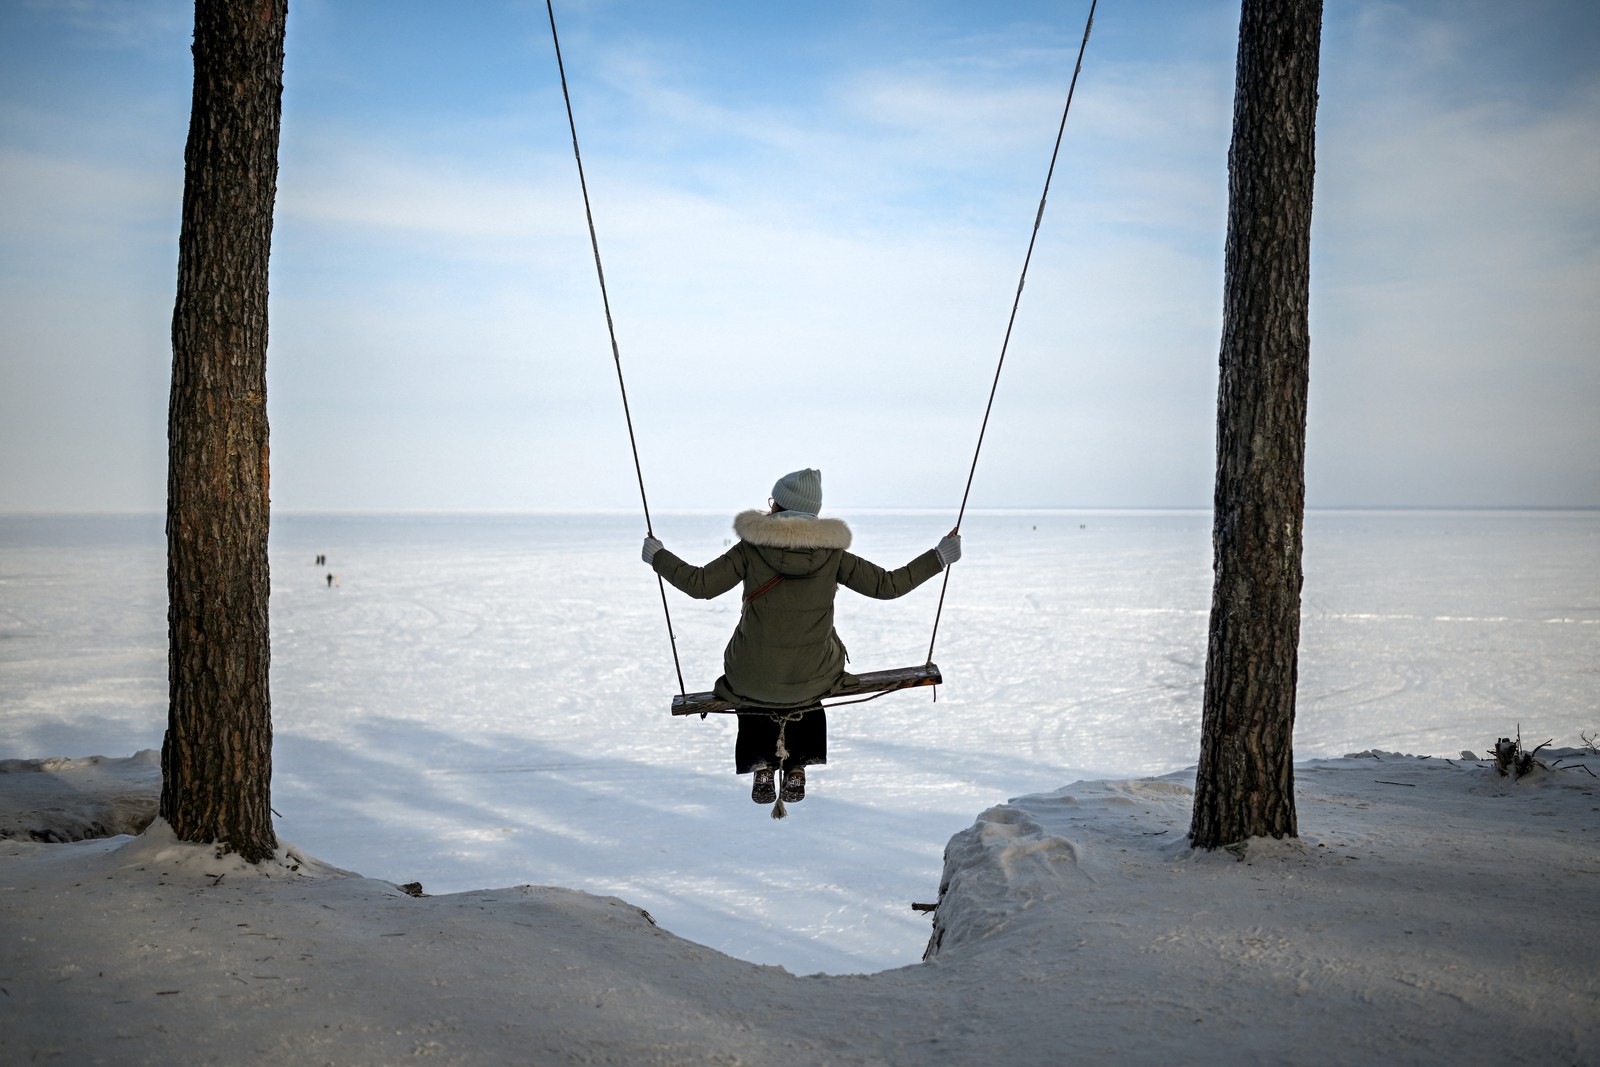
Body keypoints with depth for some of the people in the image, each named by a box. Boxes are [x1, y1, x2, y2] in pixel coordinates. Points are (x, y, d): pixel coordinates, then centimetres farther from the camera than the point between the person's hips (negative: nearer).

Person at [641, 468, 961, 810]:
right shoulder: (832, 553, -6)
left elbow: (700, 584, -10)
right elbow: (887, 585, -4)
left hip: (751, 677, -1)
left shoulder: (751, 548, -10)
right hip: (813, 679, 1)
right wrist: (939, 557, 7)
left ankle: (763, 769, 27)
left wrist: (658, 557, 7)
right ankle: (796, 772, 31)